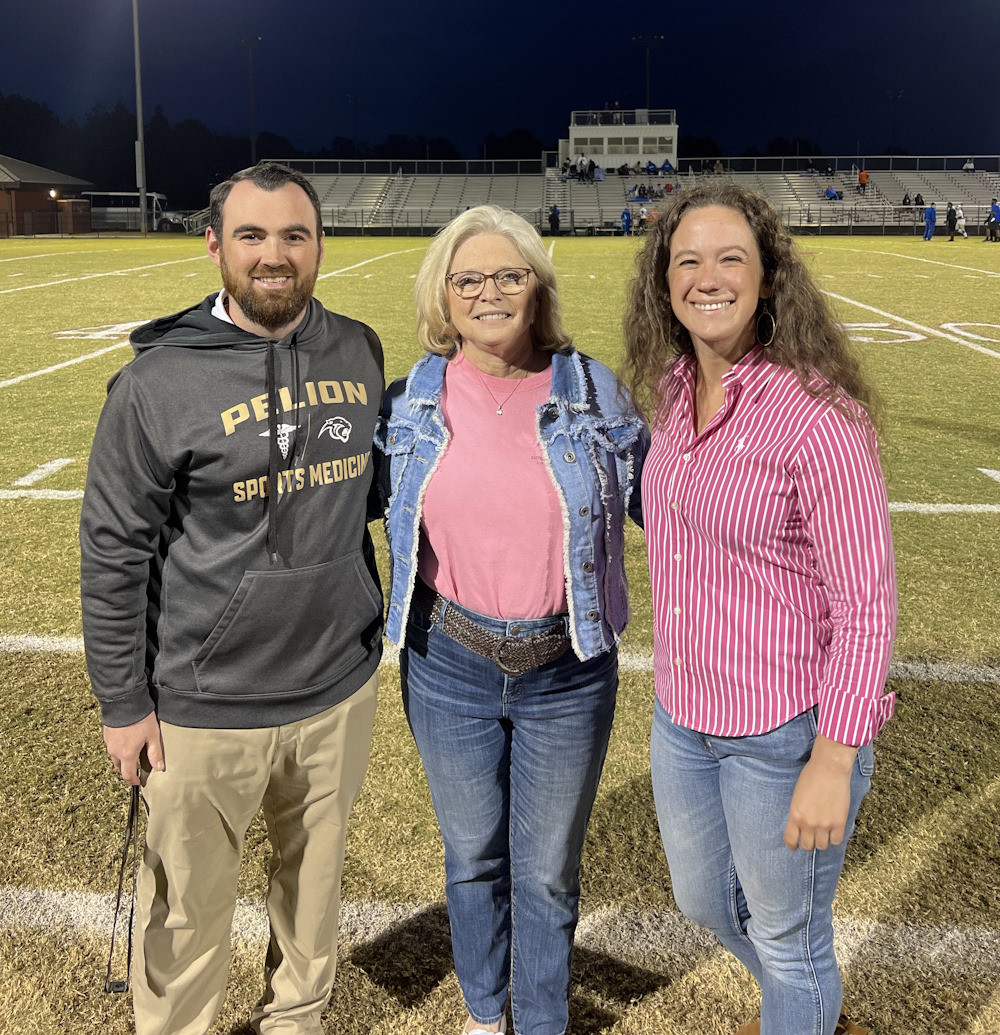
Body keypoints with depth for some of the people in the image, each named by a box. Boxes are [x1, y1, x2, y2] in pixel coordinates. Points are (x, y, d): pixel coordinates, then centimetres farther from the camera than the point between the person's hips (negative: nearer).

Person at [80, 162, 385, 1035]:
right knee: (190, 904, 13)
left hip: (341, 685, 4)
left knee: (317, 872, 22)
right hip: (204, 706, -4)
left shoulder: (358, 351, 1)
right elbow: (114, 552, -8)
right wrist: (122, 703, -6)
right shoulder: (160, 380, -12)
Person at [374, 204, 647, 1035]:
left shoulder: (594, 393, -5)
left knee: (547, 872, 14)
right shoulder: (408, 404, -1)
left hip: (569, 674, -1)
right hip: (449, 667, 2)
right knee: (473, 856, 20)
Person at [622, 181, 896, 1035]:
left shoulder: (817, 415, -21)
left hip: (786, 733, -8)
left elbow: (865, 603, -19)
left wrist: (832, 765, -19)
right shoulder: (675, 392, 1)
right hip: (685, 712, 8)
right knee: (705, 901, 27)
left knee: (786, 936, 15)